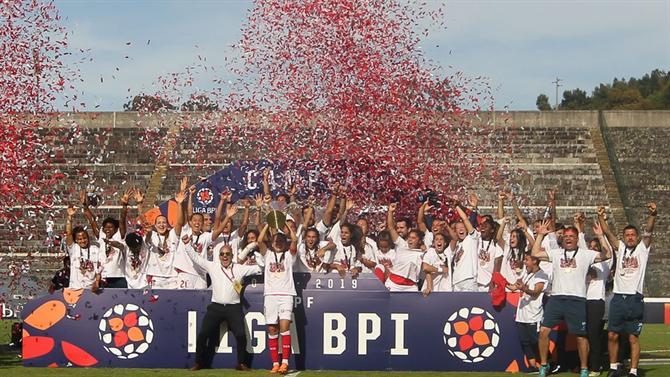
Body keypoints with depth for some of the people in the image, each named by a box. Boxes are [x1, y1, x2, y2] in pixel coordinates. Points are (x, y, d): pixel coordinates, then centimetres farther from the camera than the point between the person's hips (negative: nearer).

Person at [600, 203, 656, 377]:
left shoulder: (642, 248, 6)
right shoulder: (620, 248, 13)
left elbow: (648, 231, -10)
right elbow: (608, 233, 2)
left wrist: (652, 215, -28)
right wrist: (601, 218, -15)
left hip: (635, 299, -3)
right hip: (618, 298, 3)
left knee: (633, 337, -1)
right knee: (612, 335, 4)